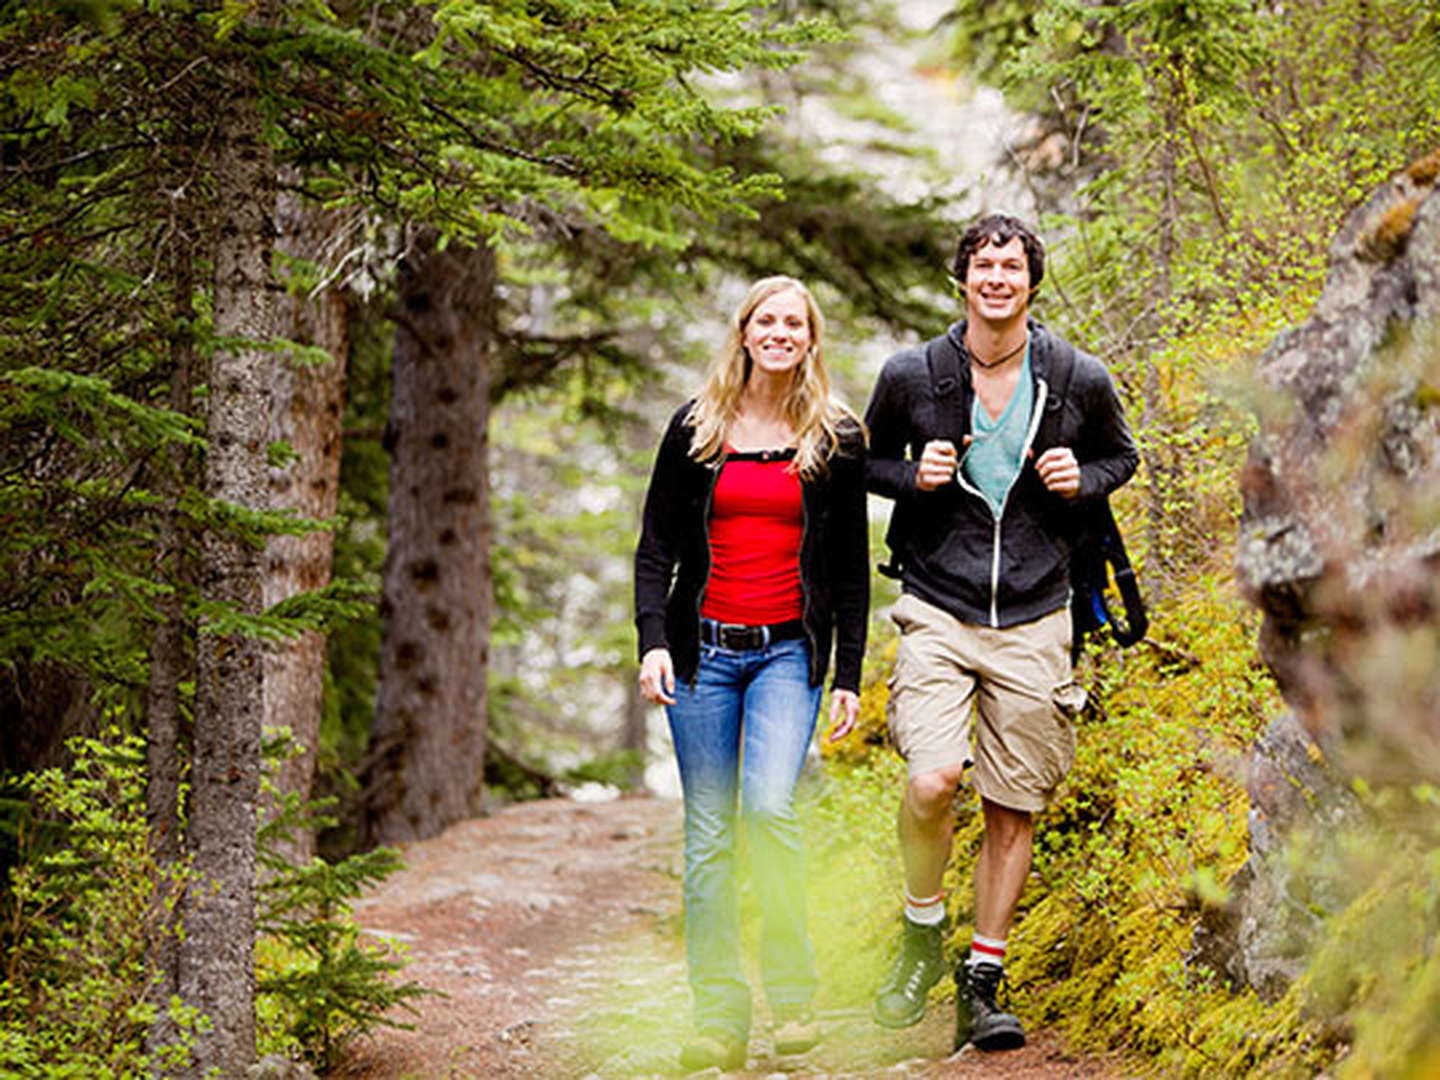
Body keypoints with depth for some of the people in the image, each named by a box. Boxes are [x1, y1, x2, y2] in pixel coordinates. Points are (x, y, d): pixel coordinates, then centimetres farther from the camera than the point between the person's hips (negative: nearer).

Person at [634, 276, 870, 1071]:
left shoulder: (837, 439, 6)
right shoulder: (695, 429, 7)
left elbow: (852, 566, 8)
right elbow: (656, 547, 8)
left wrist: (850, 676, 3)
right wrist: (652, 639, -6)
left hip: (788, 650, -2)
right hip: (703, 649, 2)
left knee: (769, 808, -20)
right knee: (709, 835, 0)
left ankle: (792, 996, -8)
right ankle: (717, 1020, 3)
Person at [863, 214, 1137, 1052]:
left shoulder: (1080, 381, 0)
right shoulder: (911, 376, -2)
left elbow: (1122, 455, 17)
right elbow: (871, 462, 13)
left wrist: (1082, 479, -5)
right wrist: (914, 476, -9)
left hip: (1034, 620, 1)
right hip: (939, 611, -1)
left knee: (1015, 808, 4)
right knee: (933, 779, -20)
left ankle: (983, 983, 19)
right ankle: (923, 934, 7)